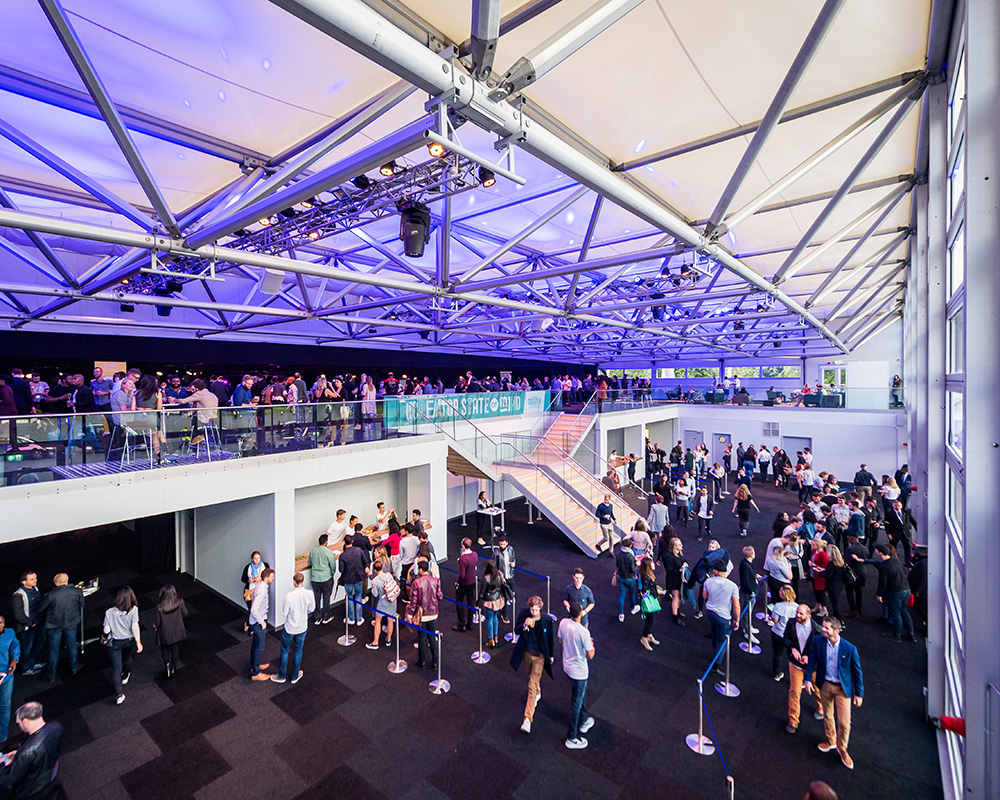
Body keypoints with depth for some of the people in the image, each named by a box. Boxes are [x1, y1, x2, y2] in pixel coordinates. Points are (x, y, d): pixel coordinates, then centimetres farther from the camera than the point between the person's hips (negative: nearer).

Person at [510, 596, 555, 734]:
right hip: (526, 652, 3)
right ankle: (538, 693, 59)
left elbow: (551, 638, -7)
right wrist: (524, 625, -34)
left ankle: (528, 719, -1)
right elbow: (516, 630, -12)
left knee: (532, 686, -6)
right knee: (531, 675, 28)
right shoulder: (524, 614, -18)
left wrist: (551, 655, 4)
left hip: (539, 655, -3)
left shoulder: (547, 619, -22)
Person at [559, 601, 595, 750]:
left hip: (567, 665, 6)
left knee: (581, 694, 30)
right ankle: (572, 738, 27)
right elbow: (590, 655, -22)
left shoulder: (563, 623, -13)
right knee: (576, 702, 12)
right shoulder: (583, 632, -32)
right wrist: (591, 645, -2)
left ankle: (583, 721, 50)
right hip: (579, 671, -6)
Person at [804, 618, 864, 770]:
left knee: (844, 723, 3)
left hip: (843, 688, -2)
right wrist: (808, 679, -6)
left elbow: (857, 671, -8)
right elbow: (812, 660, -3)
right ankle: (831, 741, 45)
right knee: (827, 716, 20)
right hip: (825, 685, 3)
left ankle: (842, 748, 30)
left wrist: (859, 693, -3)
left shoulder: (850, 649, -21)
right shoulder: (818, 641, -14)